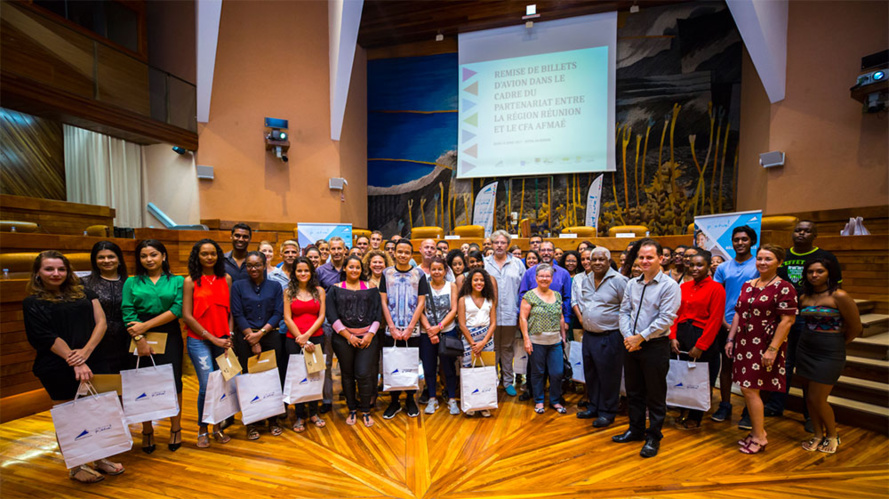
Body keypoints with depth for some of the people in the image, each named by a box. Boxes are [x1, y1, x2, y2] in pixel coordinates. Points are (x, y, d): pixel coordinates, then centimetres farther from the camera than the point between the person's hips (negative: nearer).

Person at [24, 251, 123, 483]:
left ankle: (100, 459, 25)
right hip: (58, 368, -3)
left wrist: (85, 352, -14)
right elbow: (46, 337, -9)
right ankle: (75, 466, 23)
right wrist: (75, 362, -17)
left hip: (91, 361, 3)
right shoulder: (33, 303, 0)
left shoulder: (84, 294, 8)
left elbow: (101, 322, 0)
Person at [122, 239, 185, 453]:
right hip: (140, 339, 1)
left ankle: (176, 428, 20)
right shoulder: (132, 282, 8)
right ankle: (147, 431, 24)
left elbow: (177, 309, -7)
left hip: (169, 337, -1)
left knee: (173, 382, 3)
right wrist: (139, 338, -13)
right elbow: (128, 313, -2)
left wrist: (147, 325, -12)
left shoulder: (177, 281, 5)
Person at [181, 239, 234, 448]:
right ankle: (202, 429, 18)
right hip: (199, 340, -2)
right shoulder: (190, 281, -2)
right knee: (207, 385, -5)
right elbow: (187, 316, -5)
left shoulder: (226, 279, 6)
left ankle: (218, 426, 24)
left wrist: (229, 336, -3)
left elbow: (231, 311, 7)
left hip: (222, 340, 3)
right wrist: (212, 338, -9)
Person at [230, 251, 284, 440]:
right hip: (245, 338, 0)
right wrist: (252, 340, -9)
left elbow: (278, 314, 1)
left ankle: (273, 420, 19)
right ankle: (251, 423, 18)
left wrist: (260, 333, -11)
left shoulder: (275, 286, 7)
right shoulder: (238, 286, 4)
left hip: (270, 337, 1)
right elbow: (237, 315, -2)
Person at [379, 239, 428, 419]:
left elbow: (421, 303, -2)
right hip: (391, 330, 1)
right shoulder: (387, 273, 4)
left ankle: (410, 399, 26)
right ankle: (394, 401, 24)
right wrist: (392, 328, -7)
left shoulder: (419, 274, 1)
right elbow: (383, 302, 1)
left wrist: (410, 328, -9)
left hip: (413, 330, 0)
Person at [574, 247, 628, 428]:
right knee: (590, 374, 18)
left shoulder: (618, 280, -12)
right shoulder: (585, 280, 8)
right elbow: (577, 300, 20)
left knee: (608, 376, 6)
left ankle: (607, 412, 23)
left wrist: (620, 325, -11)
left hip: (609, 337, -6)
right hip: (588, 335, 6)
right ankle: (594, 407, 34)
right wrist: (581, 317, 9)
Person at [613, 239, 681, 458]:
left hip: (655, 347, -5)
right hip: (631, 345, 6)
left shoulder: (669, 286, -10)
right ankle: (635, 430, 34)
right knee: (633, 391, 17)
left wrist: (640, 337, -16)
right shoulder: (631, 284, 7)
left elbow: (666, 319, -16)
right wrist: (627, 336, -8)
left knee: (655, 395, 8)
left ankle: (653, 438, 25)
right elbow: (624, 312, 6)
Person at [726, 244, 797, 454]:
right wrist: (731, 339, 10)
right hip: (744, 344, 6)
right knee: (747, 389, 11)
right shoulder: (747, 285, 11)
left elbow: (787, 321, -13)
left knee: (750, 389, -4)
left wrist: (772, 349, -18)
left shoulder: (784, 288, -8)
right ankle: (757, 430, 26)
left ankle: (759, 437, 13)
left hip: (764, 346, -6)